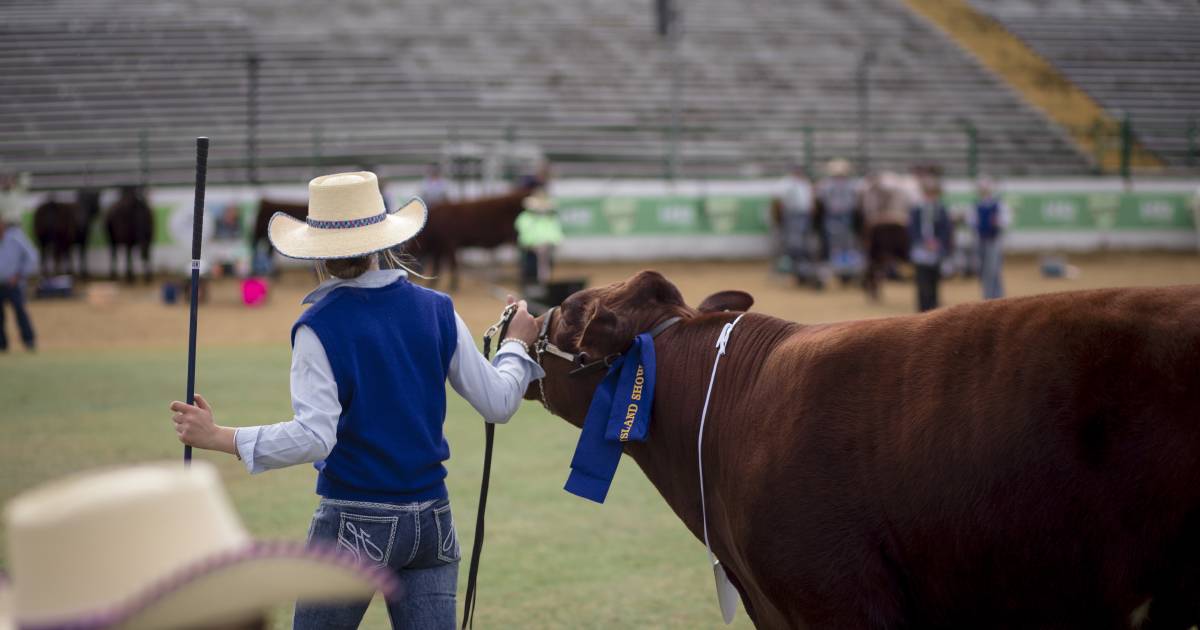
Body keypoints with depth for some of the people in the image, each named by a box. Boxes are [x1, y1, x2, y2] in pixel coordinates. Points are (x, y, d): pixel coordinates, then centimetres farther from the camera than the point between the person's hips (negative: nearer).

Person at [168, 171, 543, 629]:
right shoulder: (436, 311, 1)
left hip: (355, 522, -4)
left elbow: (314, 437, -21)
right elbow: (498, 404, 5)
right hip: (432, 519, 4)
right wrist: (517, 344, 24)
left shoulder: (319, 327, -12)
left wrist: (217, 437, -16)